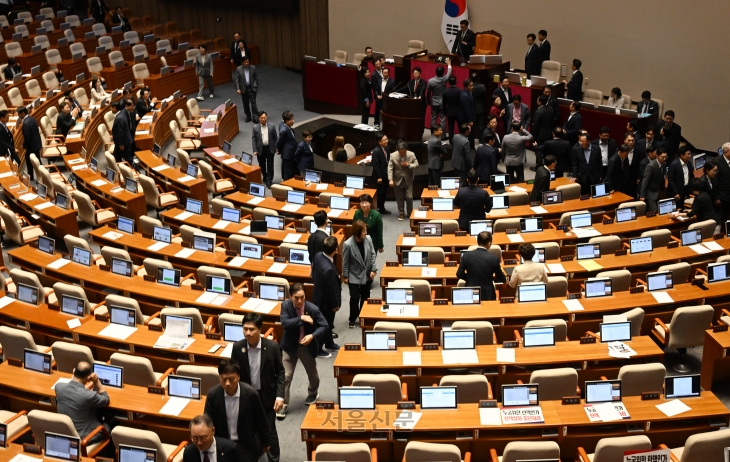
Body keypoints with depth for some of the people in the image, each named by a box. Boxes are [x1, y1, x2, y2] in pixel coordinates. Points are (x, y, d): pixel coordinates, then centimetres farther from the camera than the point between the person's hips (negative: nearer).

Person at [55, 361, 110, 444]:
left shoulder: (59, 386, -15)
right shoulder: (89, 396, -31)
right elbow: (106, 400, -8)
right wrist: (97, 381, -15)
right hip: (83, 438, -5)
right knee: (109, 426, 23)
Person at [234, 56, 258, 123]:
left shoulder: (253, 68, -3)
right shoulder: (238, 69, -4)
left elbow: (256, 77, 4)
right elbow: (237, 79, -3)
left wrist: (255, 86, -3)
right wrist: (238, 89, -10)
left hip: (252, 88, -1)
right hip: (243, 89, 1)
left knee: (253, 103, -6)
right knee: (245, 104, 10)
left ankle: (255, 117, -2)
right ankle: (248, 116, 25)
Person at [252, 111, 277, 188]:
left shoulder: (272, 126, -4)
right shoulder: (255, 127, -6)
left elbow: (275, 138, 2)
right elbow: (253, 139, -3)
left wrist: (276, 148, -2)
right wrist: (255, 150, -8)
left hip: (270, 149, -1)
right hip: (260, 149, 1)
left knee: (270, 166, 0)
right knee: (262, 165, 14)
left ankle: (269, 181, 6)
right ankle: (264, 178, 33)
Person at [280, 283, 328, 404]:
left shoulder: (313, 309, -19)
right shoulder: (285, 305, -15)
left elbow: (324, 326, -14)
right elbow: (285, 323, -26)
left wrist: (312, 336, -30)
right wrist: (301, 318, -34)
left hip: (307, 346, 0)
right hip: (290, 346, 0)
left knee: (312, 373, 21)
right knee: (285, 375, -3)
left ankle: (313, 393, 49)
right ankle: (282, 402, 10)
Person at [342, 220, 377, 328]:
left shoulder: (368, 239, -13)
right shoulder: (348, 244, -23)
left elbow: (372, 254, -1)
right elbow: (345, 261, -12)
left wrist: (373, 269, -5)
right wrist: (345, 276, -5)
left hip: (367, 274, 4)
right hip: (354, 275, -4)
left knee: (365, 297, 16)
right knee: (354, 298, 2)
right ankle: (353, 319, 23)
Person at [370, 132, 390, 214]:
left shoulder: (386, 148, 3)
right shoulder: (376, 151, -22)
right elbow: (375, 165, -21)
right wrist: (378, 177, -19)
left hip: (386, 175, 8)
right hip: (380, 176, -8)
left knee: (384, 193, 17)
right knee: (380, 193, 1)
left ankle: (382, 209, 30)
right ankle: (377, 209, 14)